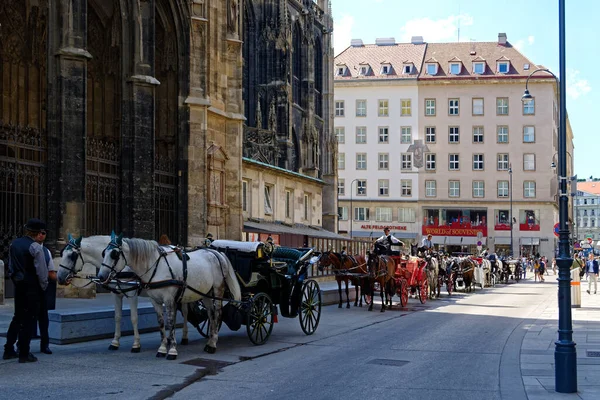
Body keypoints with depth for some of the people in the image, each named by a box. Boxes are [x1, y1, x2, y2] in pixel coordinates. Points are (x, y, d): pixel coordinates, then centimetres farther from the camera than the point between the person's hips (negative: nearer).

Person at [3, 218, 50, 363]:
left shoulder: (14, 244, 8)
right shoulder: (35, 247, -16)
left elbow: (10, 266, 14)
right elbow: (42, 270, -15)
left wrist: (15, 279, 18)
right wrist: (43, 286, -3)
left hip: (18, 285, 7)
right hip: (32, 286, -7)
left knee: (18, 317, 18)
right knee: (29, 319, 0)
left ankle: (8, 350, 19)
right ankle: (24, 354, 3)